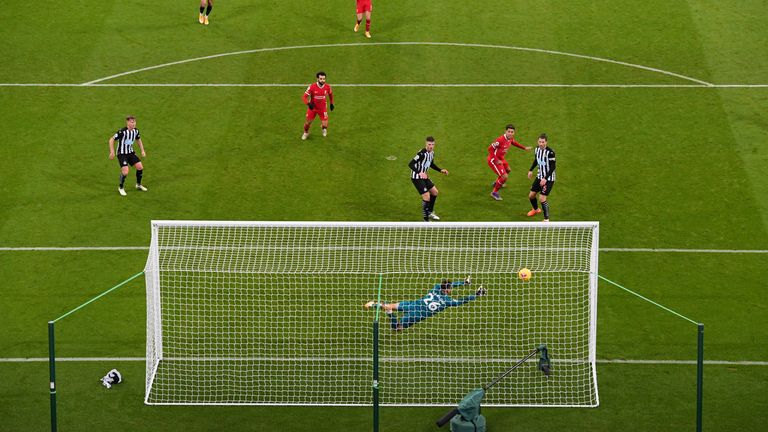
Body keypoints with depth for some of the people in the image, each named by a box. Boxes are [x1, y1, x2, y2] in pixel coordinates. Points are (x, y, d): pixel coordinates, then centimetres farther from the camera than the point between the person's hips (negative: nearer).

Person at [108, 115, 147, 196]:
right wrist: (112, 152, -17)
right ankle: (120, 188, 5)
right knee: (125, 171, -19)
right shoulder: (122, 132, -23)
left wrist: (142, 150, 13)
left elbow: (138, 140, 19)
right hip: (122, 154, -6)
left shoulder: (136, 131, -3)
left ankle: (138, 185, 23)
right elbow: (112, 140, -15)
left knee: (140, 167, -1)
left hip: (130, 152, 6)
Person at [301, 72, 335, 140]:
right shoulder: (312, 87, -22)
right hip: (313, 107, -1)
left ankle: (324, 129, 36)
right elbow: (304, 97, -19)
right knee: (307, 123, 7)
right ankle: (306, 133, 41)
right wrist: (308, 104, -36)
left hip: (323, 108, 1)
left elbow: (330, 94, 10)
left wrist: (331, 103, 15)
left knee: (325, 125, -4)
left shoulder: (327, 87, -14)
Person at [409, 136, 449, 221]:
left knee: (435, 192, 17)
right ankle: (426, 220, -3)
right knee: (426, 197, -13)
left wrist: (441, 170, 13)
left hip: (424, 176, 9)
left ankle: (430, 213, 35)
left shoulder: (432, 153, 3)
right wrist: (419, 173, -41)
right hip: (417, 178, -9)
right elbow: (410, 164, -30)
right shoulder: (422, 153, -26)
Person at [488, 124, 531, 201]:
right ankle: (494, 192, 6)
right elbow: (490, 149, -31)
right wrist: (496, 160, -29)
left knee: (507, 170, 33)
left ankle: (496, 183, 59)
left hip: (501, 158, 10)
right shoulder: (501, 140, -33)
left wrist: (524, 148, 22)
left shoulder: (511, 138, -6)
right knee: (505, 176, -16)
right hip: (493, 160, -10)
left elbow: (513, 142, 20)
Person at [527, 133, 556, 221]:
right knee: (531, 195, 13)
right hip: (540, 176, 7)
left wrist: (545, 178, -25)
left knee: (542, 198, -15)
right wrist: (531, 170, 14)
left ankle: (546, 219, -3)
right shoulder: (537, 149, -1)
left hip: (548, 179, -7)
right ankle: (536, 209, 44)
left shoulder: (550, 152, -24)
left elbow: (553, 167, -21)